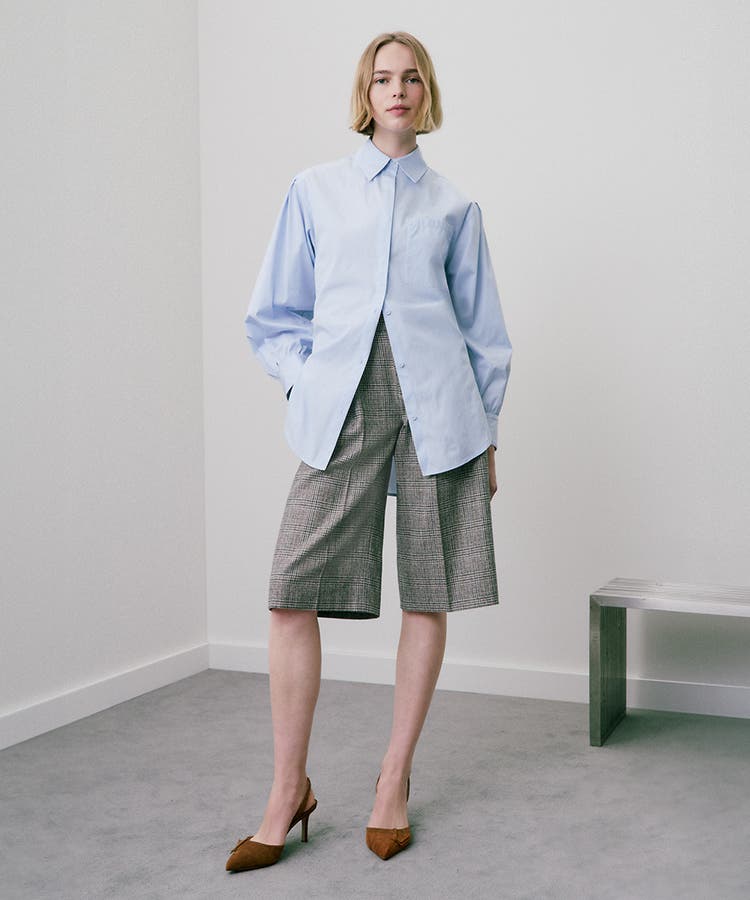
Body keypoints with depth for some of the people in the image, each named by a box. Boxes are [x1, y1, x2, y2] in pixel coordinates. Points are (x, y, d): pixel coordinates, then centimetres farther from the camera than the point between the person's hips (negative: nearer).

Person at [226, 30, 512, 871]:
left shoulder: (454, 207, 13)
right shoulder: (314, 190, 14)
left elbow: (483, 330, 14)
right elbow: (273, 316, 14)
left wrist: (486, 431, 9)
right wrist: (311, 386, 0)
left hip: (437, 411, 1)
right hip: (341, 413, 0)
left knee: (429, 597, 2)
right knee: (293, 593, -8)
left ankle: (394, 780, 17)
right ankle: (288, 792, 6)